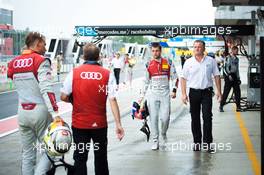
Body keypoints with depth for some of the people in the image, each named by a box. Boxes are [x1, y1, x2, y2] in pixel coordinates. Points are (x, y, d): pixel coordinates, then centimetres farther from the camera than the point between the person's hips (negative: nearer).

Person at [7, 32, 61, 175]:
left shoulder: (13, 63, 7)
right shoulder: (41, 61, -11)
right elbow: (47, 90, -20)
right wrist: (55, 114, -24)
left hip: (22, 113, 6)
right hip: (40, 111, -5)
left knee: (27, 154, 13)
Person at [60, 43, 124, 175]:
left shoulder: (74, 73, -5)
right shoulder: (107, 74, -5)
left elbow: (64, 97, -4)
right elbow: (113, 100, -11)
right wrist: (118, 124, -10)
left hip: (79, 123, 0)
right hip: (100, 123, 1)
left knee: (80, 158, 8)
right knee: (101, 157, 17)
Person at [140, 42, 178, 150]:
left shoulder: (168, 63, 1)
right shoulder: (148, 65, 5)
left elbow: (174, 77, 7)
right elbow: (146, 81, 13)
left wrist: (174, 90, -3)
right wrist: (142, 95, 11)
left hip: (165, 93, -1)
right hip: (153, 94, 1)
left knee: (165, 117, -7)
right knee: (153, 118, -1)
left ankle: (163, 134, 23)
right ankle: (155, 141, 7)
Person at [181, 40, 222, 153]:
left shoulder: (211, 61, 4)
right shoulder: (188, 62, 5)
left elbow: (216, 76, 7)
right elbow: (184, 78, 5)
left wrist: (219, 91, 0)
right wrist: (184, 94, -3)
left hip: (207, 92, -1)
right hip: (194, 92, 1)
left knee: (207, 117, -7)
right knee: (195, 118, 6)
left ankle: (207, 142, -2)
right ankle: (197, 142, 16)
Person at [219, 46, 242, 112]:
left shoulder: (237, 59, 16)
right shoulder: (228, 58, -7)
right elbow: (225, 68, -12)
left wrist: (238, 78, 18)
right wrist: (229, 75, -21)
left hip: (234, 77, 7)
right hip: (228, 76, -7)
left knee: (237, 92, 1)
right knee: (226, 92, -4)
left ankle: (238, 107, 7)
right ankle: (221, 106, 5)